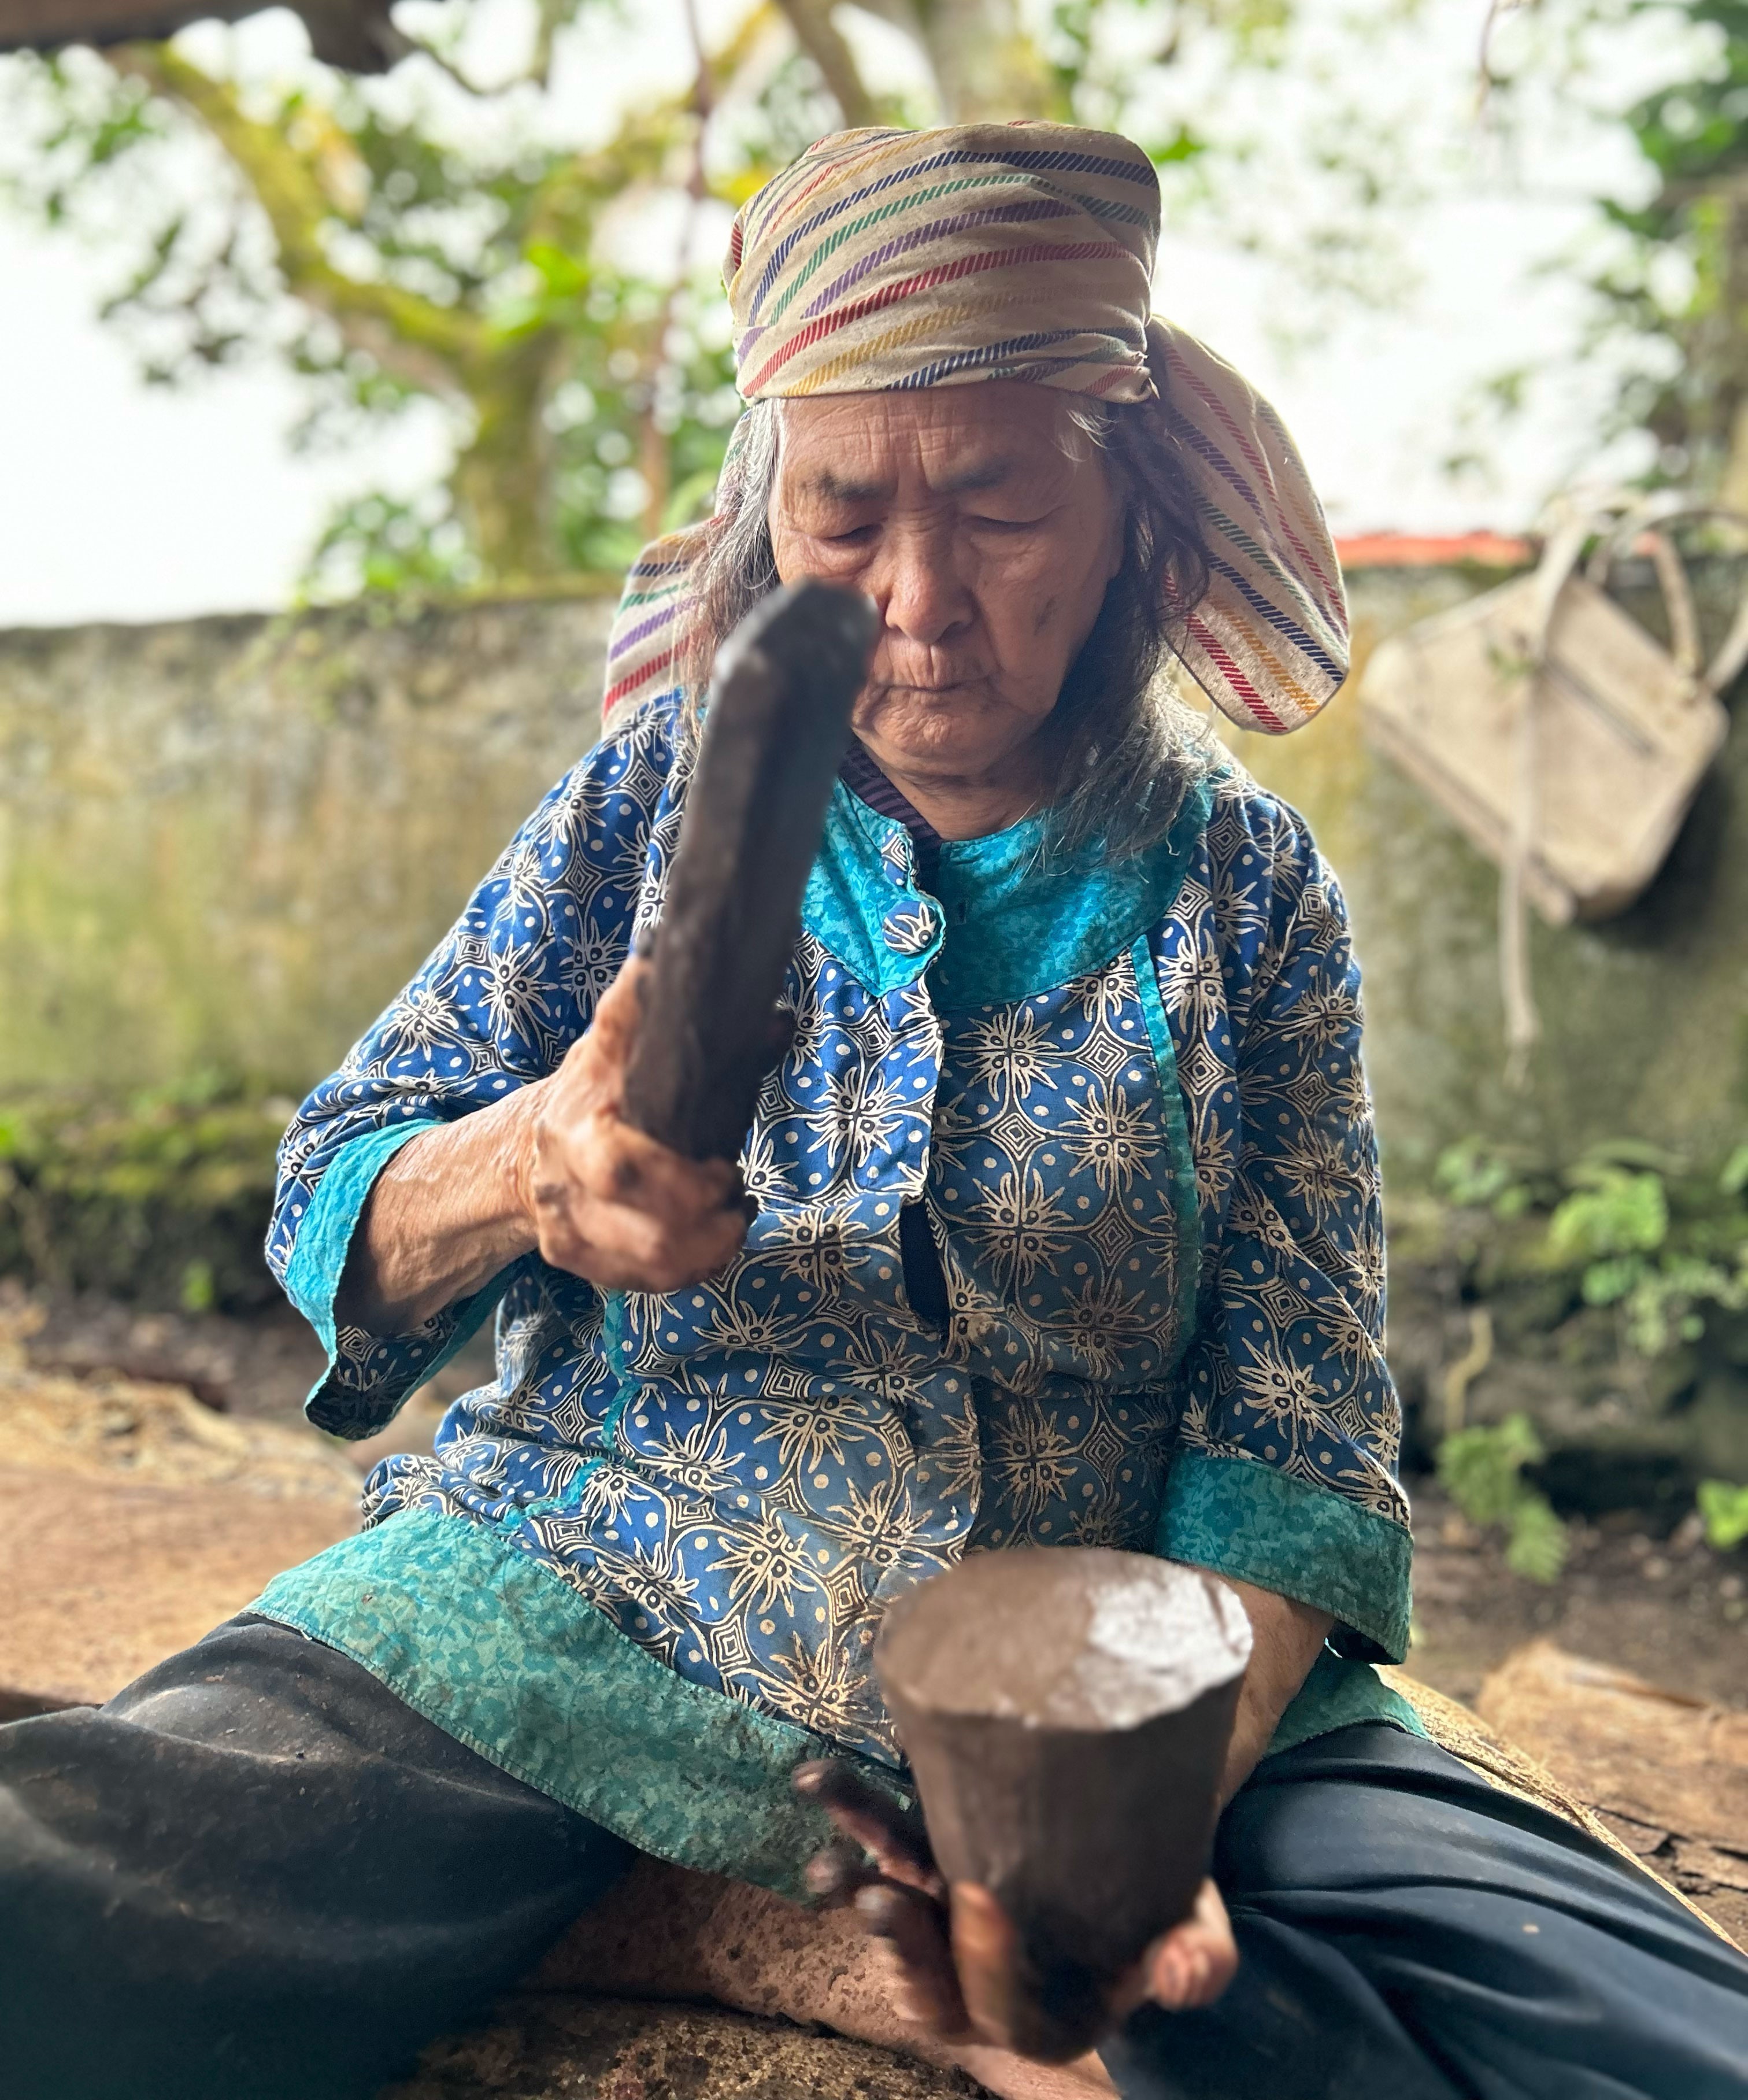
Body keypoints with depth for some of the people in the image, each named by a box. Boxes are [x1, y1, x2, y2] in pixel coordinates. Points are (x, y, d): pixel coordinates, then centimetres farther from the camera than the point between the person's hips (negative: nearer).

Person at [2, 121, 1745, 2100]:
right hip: (589, 1615, 0)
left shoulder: (1248, 890, 3)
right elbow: (327, 1194, 2)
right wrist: (521, 1169, -23)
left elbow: (1295, 1443, -1)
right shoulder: (666, 782, 4)